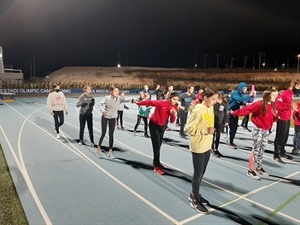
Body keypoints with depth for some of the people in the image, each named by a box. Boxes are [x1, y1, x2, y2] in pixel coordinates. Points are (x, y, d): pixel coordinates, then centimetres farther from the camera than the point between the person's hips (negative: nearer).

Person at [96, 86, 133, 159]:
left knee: (111, 135, 2)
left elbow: (125, 100, -28)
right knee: (103, 134, 0)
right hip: (105, 117, -2)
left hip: (113, 118, 2)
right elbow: (100, 104, -10)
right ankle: (98, 148, 21)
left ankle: (110, 152, 12)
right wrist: (103, 110, -29)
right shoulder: (107, 98, -14)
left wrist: (132, 100, -48)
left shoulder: (119, 98, -13)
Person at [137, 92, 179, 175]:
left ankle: (155, 162, 36)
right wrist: (139, 103, -8)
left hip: (162, 125, 7)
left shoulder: (174, 107, -9)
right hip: (154, 125, -7)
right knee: (156, 145, -7)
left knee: (159, 144, 18)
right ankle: (157, 166, 3)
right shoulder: (161, 103, -29)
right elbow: (149, 102, -20)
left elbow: (172, 121, -6)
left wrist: (174, 115, -27)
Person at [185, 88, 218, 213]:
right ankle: (194, 200, 18)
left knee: (201, 173, 16)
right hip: (198, 147, -8)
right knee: (198, 174, 3)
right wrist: (206, 130, -22)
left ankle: (194, 194, 33)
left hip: (207, 146, 8)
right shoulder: (198, 110, -20)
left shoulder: (210, 108, 6)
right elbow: (188, 128, -20)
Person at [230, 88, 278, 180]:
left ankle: (259, 168, 33)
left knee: (261, 150, 17)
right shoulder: (259, 104, -18)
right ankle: (250, 171, 10)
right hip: (258, 129, -7)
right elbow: (247, 109, -18)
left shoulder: (272, 106, 6)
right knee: (255, 150, -1)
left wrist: (277, 116, -9)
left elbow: (273, 118, 12)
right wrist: (235, 113, -18)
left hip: (266, 130, 7)